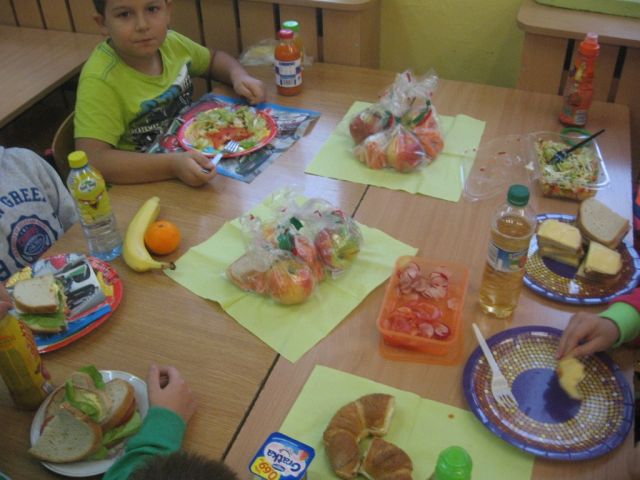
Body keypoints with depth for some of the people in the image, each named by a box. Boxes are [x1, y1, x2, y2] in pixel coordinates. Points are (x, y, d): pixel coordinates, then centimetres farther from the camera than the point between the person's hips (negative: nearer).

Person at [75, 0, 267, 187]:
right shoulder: (100, 81, -23)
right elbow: (92, 159, -33)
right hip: (146, 184, -6)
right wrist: (172, 165, -42)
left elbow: (214, 58, 17)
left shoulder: (169, 41, -4)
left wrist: (240, 77, -5)